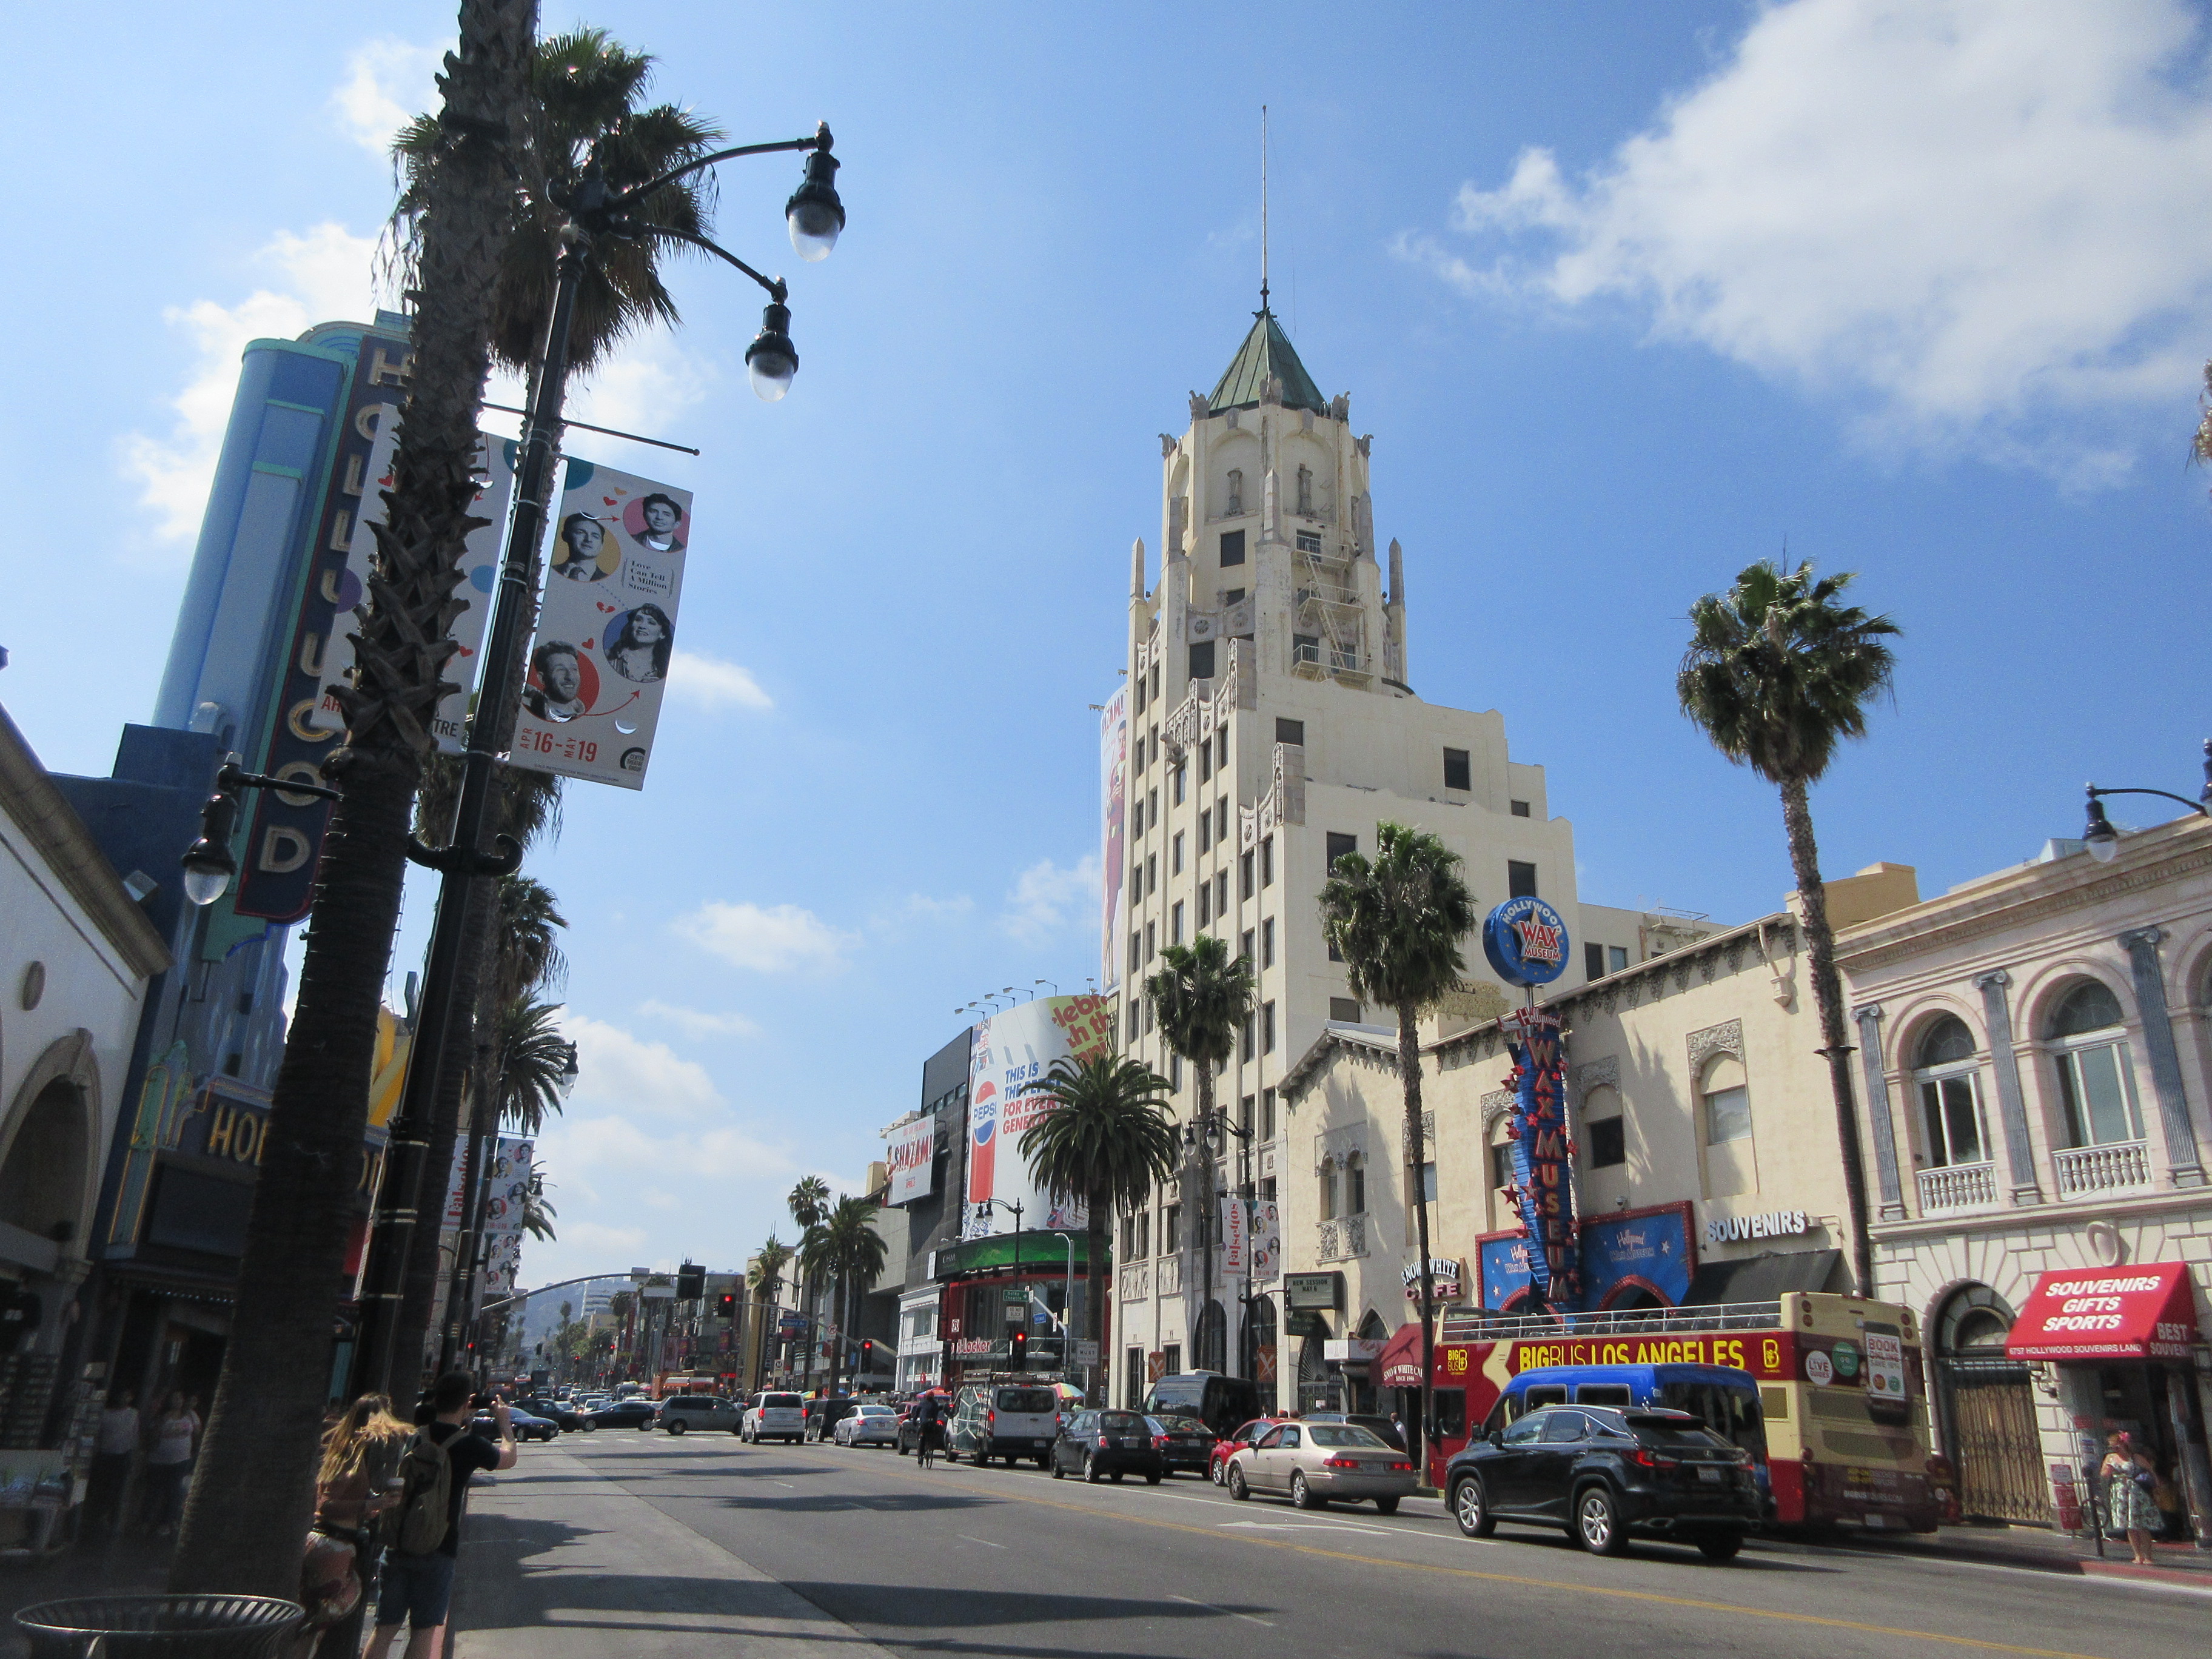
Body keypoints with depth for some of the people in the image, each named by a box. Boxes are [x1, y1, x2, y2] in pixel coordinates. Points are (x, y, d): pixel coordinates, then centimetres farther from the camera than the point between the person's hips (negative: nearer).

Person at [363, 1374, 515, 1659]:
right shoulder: (470, 1445, -10)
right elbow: (508, 1458, 10)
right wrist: (504, 1422, 25)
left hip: (396, 1544, 4)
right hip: (437, 1550, -4)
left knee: (385, 1626, 11)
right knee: (424, 1630, 5)